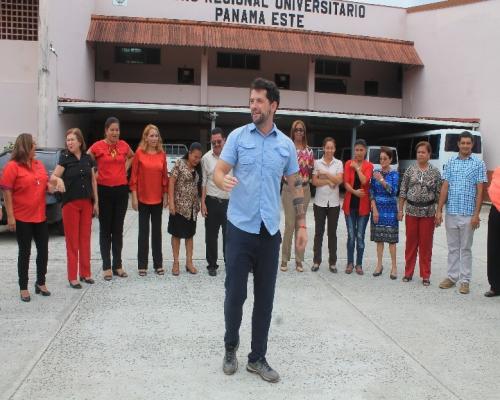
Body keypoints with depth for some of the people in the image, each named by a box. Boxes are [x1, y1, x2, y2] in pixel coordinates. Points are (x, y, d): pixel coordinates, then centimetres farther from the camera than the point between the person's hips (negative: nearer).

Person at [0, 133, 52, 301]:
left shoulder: (39, 164, 8)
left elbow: (45, 183, 21)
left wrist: (50, 186, -3)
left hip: (40, 216, 6)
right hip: (22, 218, -6)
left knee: (43, 250, 11)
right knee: (25, 253, 3)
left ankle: (40, 283, 27)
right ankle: (23, 288, 16)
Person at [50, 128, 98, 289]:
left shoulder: (88, 158, 5)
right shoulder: (65, 158, -4)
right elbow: (53, 177, -10)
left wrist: (96, 202, 9)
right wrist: (59, 180, -34)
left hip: (86, 203, 3)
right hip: (70, 203, -3)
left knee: (85, 238, 9)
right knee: (72, 240, 0)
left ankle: (85, 273, 19)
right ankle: (72, 277, 6)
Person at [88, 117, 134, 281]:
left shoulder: (124, 145, 4)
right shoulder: (97, 146, -6)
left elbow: (132, 156, 24)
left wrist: (126, 167, 10)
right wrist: (94, 174, -6)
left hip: (121, 190, 3)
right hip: (104, 190, -3)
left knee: (118, 229, 9)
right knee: (105, 229, 4)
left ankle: (118, 265, 18)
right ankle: (107, 267, 11)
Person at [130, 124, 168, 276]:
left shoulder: (162, 154, 3)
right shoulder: (139, 153, -5)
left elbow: (165, 176, 7)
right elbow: (134, 176, -4)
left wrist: (166, 195, 5)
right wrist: (134, 197, -8)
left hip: (158, 199, 3)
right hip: (143, 198, -3)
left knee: (157, 231, 10)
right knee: (143, 231, 5)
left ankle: (158, 264, 19)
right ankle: (142, 265, 13)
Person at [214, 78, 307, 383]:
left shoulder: (286, 144, 7)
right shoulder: (238, 136, 1)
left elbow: (296, 186, 12)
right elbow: (218, 171, -3)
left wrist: (302, 224, 7)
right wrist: (224, 180, -28)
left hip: (270, 231, 2)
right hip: (240, 228, -2)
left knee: (265, 298, 8)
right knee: (235, 294, 4)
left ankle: (257, 358, 23)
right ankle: (231, 347, 29)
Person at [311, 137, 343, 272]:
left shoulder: (338, 163, 4)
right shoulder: (317, 162, 2)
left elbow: (339, 180, -8)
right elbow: (314, 182, -4)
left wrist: (325, 173, -11)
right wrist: (328, 181, -13)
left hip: (334, 202, 1)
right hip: (320, 201, 0)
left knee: (332, 232, 6)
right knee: (319, 232, 4)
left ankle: (332, 262, 13)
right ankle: (316, 261, 11)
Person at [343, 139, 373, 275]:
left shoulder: (369, 165, 1)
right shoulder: (348, 164, 3)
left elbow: (364, 181, -16)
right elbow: (346, 183, -6)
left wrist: (357, 167, -7)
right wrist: (355, 192, -21)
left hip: (363, 205, -1)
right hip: (350, 204, 1)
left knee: (360, 236, 4)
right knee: (351, 235, 5)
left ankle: (359, 264, 14)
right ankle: (350, 263, 16)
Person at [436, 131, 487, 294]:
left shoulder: (478, 164, 0)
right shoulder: (450, 163, 6)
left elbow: (480, 191, -3)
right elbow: (444, 187, 5)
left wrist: (476, 214, -10)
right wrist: (439, 210, -1)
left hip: (468, 213, -2)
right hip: (451, 212, 2)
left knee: (465, 248, 6)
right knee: (452, 248, 11)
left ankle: (465, 280, 14)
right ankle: (452, 277, 21)